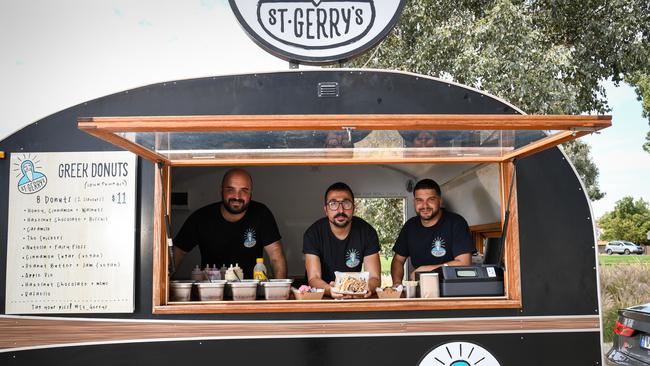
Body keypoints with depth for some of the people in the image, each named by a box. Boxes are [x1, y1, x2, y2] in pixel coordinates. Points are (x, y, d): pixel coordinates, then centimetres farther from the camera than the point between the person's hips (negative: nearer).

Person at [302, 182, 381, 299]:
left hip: (355, 297, 1)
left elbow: (374, 277, -11)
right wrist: (330, 290, -38)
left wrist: (367, 288, -34)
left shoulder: (367, 232, -7)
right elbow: (313, 278, -17)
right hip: (322, 297, -1)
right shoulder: (313, 233, -10)